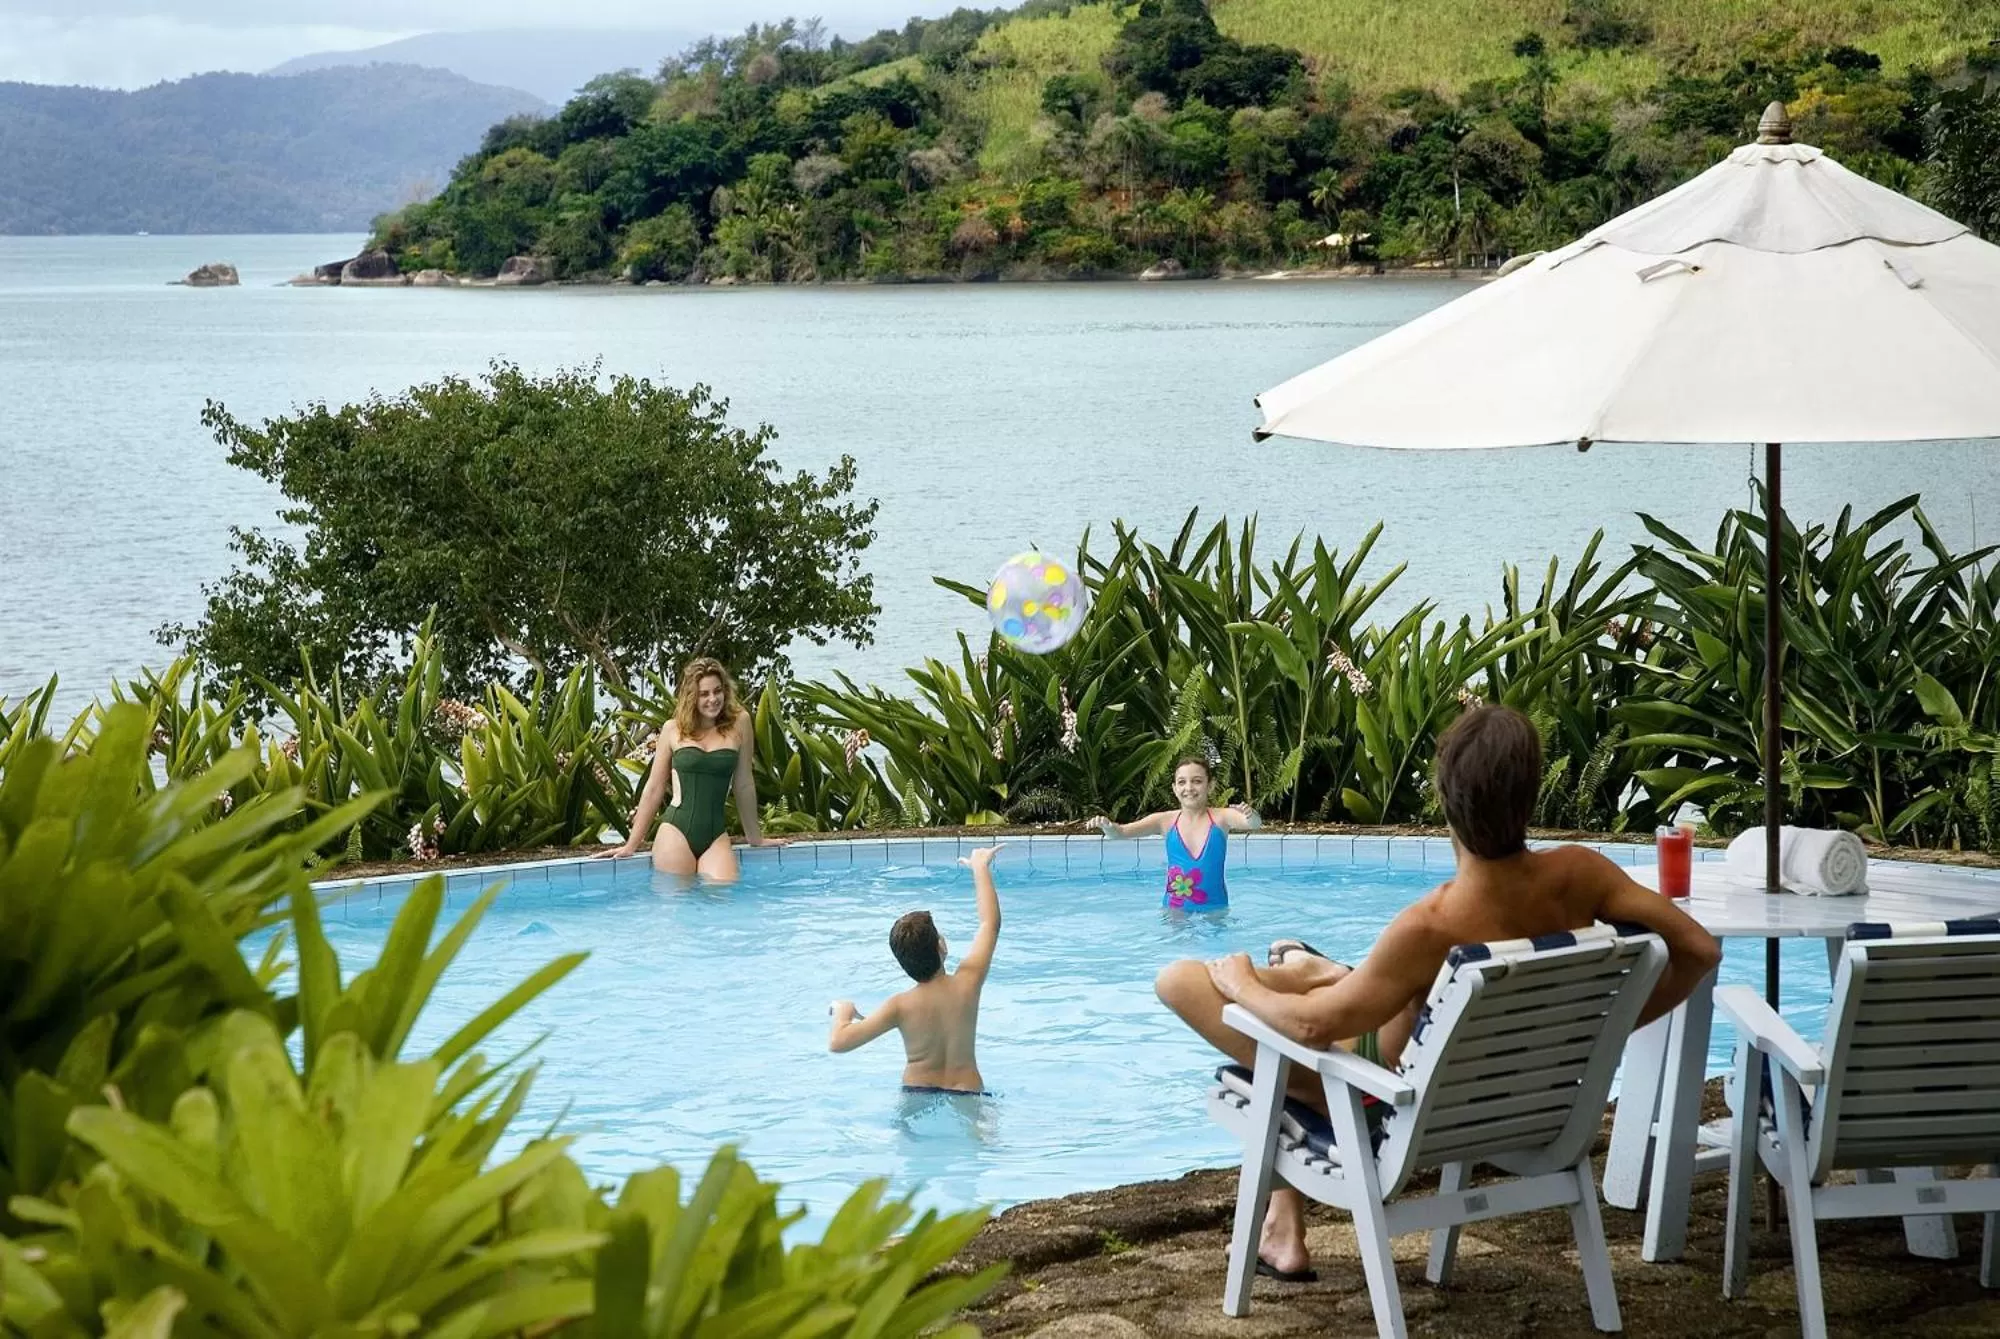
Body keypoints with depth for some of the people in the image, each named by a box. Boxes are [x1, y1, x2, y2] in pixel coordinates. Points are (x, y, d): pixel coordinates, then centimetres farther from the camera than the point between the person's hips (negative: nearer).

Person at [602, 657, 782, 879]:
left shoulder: (738, 723, 6)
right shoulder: (673, 730, 7)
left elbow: (743, 784, 14)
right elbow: (654, 788, 12)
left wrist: (755, 837, 21)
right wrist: (631, 845, 12)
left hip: (716, 836, 0)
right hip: (676, 832, 0)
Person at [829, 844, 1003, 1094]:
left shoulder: (900, 1006, -11)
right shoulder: (967, 983, -8)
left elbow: (837, 1042, -14)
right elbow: (991, 923, 6)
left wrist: (842, 1011, 8)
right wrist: (981, 867, 18)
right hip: (967, 1097, 0)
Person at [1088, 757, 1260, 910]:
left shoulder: (1221, 817, -6)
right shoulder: (1166, 821, -1)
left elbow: (1255, 824, -23)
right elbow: (1120, 832, -6)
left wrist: (1251, 816, -48)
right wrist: (1106, 825, -30)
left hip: (1214, 908, -1)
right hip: (1174, 909, 1)